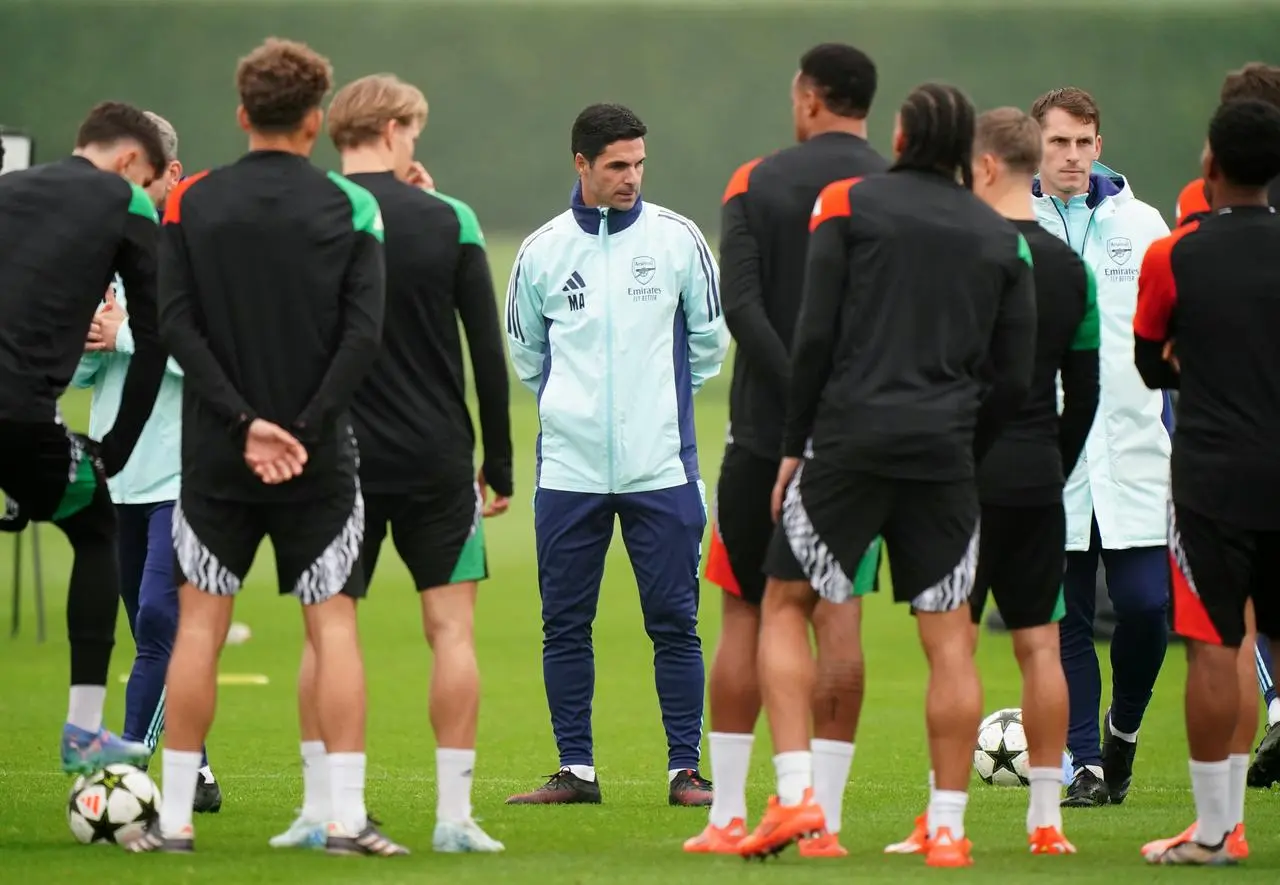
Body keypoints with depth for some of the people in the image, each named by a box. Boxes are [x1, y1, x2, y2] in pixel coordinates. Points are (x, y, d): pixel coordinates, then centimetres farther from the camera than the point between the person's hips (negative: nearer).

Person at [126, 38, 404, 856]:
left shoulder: (191, 203, 1)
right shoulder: (351, 207, -2)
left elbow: (178, 325, -6)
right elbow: (364, 334, -10)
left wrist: (245, 423, -10)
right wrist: (305, 430, -10)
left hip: (216, 453, 1)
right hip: (321, 462, -1)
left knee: (200, 623, 6)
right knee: (334, 623, 4)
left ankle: (175, 817, 5)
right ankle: (347, 816, -3)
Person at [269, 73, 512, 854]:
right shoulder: (449, 221, -3)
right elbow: (489, 350, -1)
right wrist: (500, 461, 6)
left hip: (337, 458, 1)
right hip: (437, 460, -1)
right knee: (451, 628, 3)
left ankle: (319, 811, 5)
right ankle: (454, 814, 0)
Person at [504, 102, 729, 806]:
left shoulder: (677, 239, 1)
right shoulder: (541, 251, 4)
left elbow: (710, 335, 12)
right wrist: (572, 402, 12)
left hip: (661, 467, -1)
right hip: (568, 468, 1)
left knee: (674, 621, -1)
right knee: (564, 624, 3)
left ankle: (685, 768, 5)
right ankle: (575, 768, 11)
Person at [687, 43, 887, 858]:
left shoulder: (758, 184, -1)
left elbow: (741, 304, -13)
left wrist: (801, 397, -16)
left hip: (768, 427, -1)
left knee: (745, 613, 6)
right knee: (839, 616, 3)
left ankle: (728, 816, 6)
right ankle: (824, 819, -1)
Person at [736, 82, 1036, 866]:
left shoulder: (846, 205, 2)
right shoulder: (1001, 237, 10)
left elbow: (815, 336, -4)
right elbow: (1015, 376, 8)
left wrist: (794, 445, 2)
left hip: (849, 440, -2)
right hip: (944, 453, 2)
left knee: (786, 603, 10)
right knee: (949, 636, 5)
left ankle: (795, 793, -2)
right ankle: (948, 827, 4)